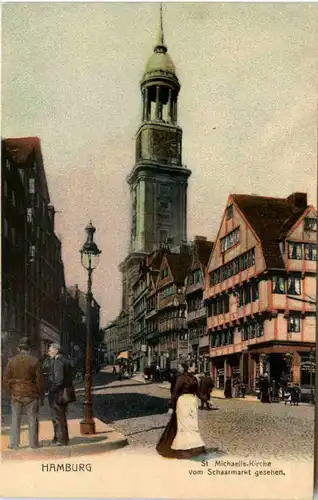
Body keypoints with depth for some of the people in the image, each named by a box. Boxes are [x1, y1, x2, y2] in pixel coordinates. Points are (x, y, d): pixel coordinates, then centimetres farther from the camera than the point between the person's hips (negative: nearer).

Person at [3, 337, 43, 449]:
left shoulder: (11, 361, -2)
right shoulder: (34, 361, -7)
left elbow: (6, 380, 0)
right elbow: (39, 380, -5)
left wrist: (10, 392, 13)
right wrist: (41, 396, 4)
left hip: (16, 395, 2)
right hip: (31, 395, -1)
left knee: (15, 419, 10)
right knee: (33, 420, 7)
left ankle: (14, 443, 11)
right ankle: (33, 443, 10)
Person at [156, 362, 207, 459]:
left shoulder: (194, 379, 10)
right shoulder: (181, 378, -10)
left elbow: (198, 393, 14)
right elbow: (175, 392, -10)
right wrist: (172, 406, -11)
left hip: (193, 402, 7)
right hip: (183, 402, -6)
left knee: (193, 425, 6)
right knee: (184, 425, -4)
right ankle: (182, 449, 2)